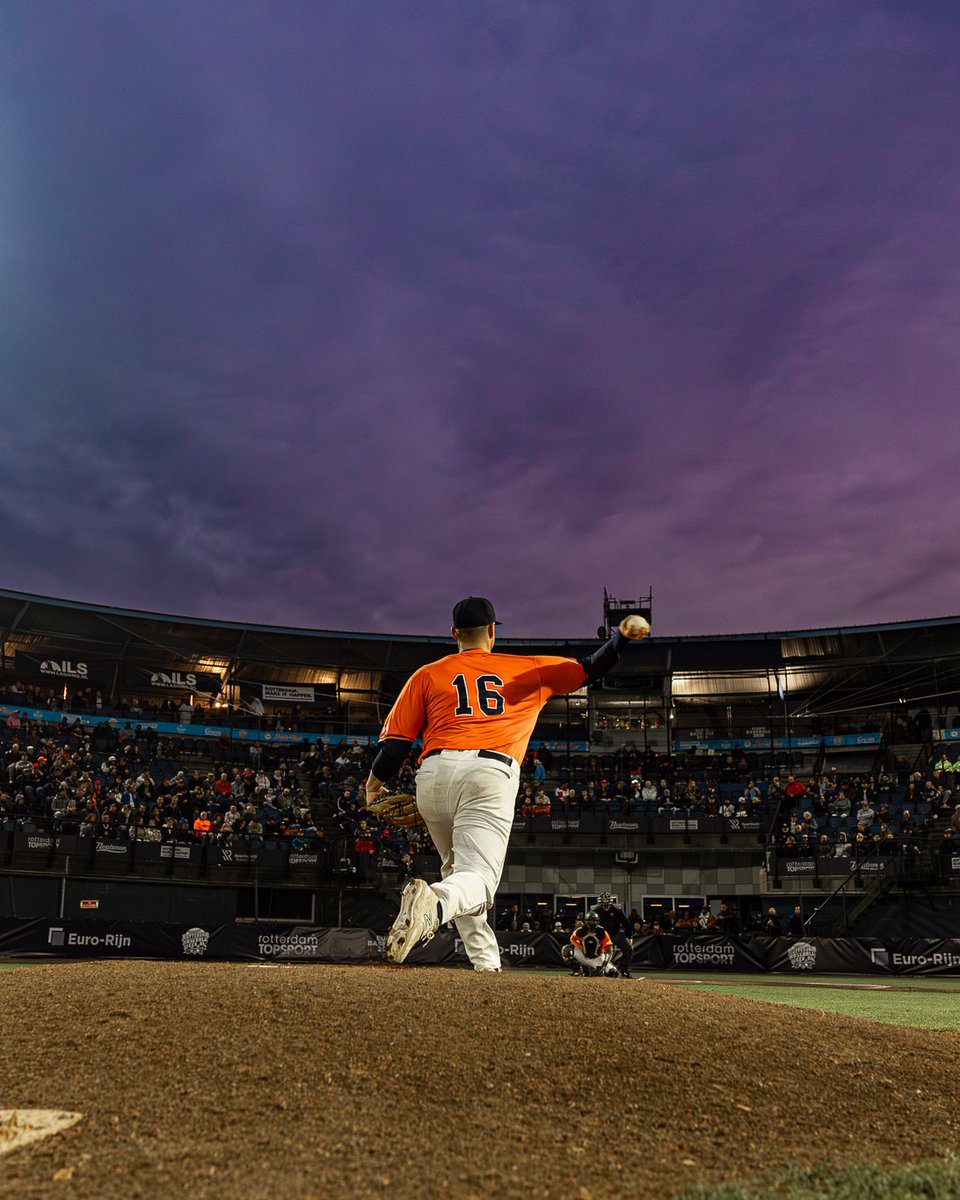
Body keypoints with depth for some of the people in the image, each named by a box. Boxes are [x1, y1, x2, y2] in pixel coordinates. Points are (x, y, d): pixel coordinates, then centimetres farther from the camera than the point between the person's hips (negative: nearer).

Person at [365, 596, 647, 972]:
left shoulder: (427, 675, 19)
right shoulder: (527, 669, 20)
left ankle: (485, 962, 17)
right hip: (490, 774, -2)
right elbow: (588, 669, 20)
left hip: (433, 775, 2)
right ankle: (434, 901, -42)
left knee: (457, 868, 23)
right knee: (476, 879, -9)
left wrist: (375, 783, 25)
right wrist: (622, 637, 22)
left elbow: (396, 739, 13)